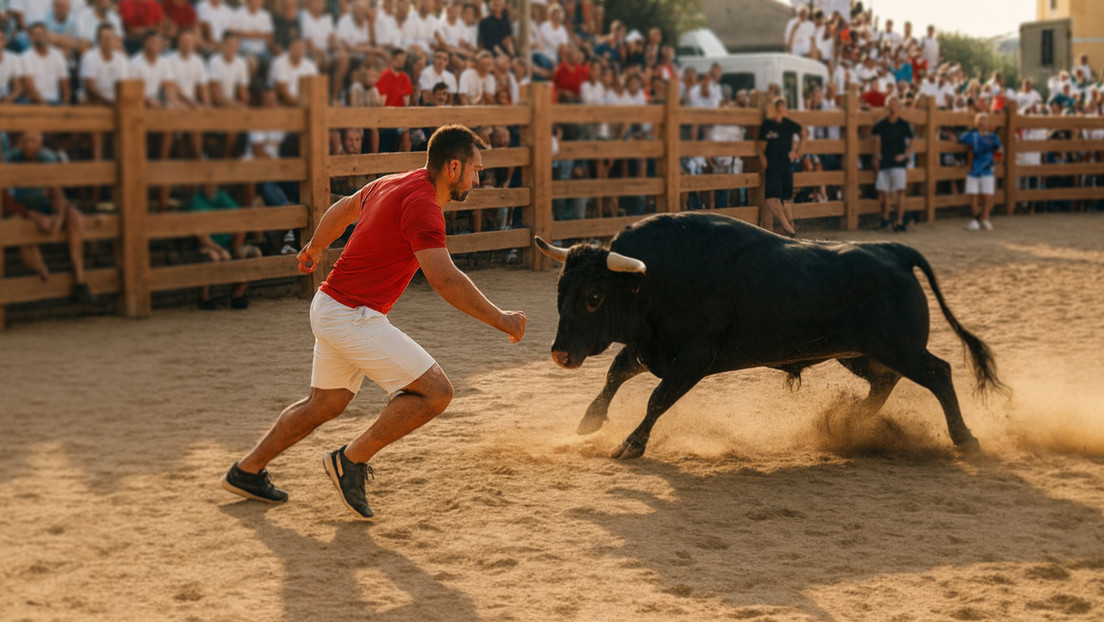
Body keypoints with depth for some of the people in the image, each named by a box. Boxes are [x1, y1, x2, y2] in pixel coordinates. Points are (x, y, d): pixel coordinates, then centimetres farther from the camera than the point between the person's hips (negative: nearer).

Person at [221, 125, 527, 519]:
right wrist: (501, 320, -22)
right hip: (353, 317, -10)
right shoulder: (422, 205, -20)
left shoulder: (392, 185, 10)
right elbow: (445, 280, -29)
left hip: (329, 306, 10)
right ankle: (351, 460, -2)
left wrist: (315, 248, 46)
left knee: (326, 404, 25)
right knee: (435, 392, -12)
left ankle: (246, 472, 36)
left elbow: (344, 209, 28)